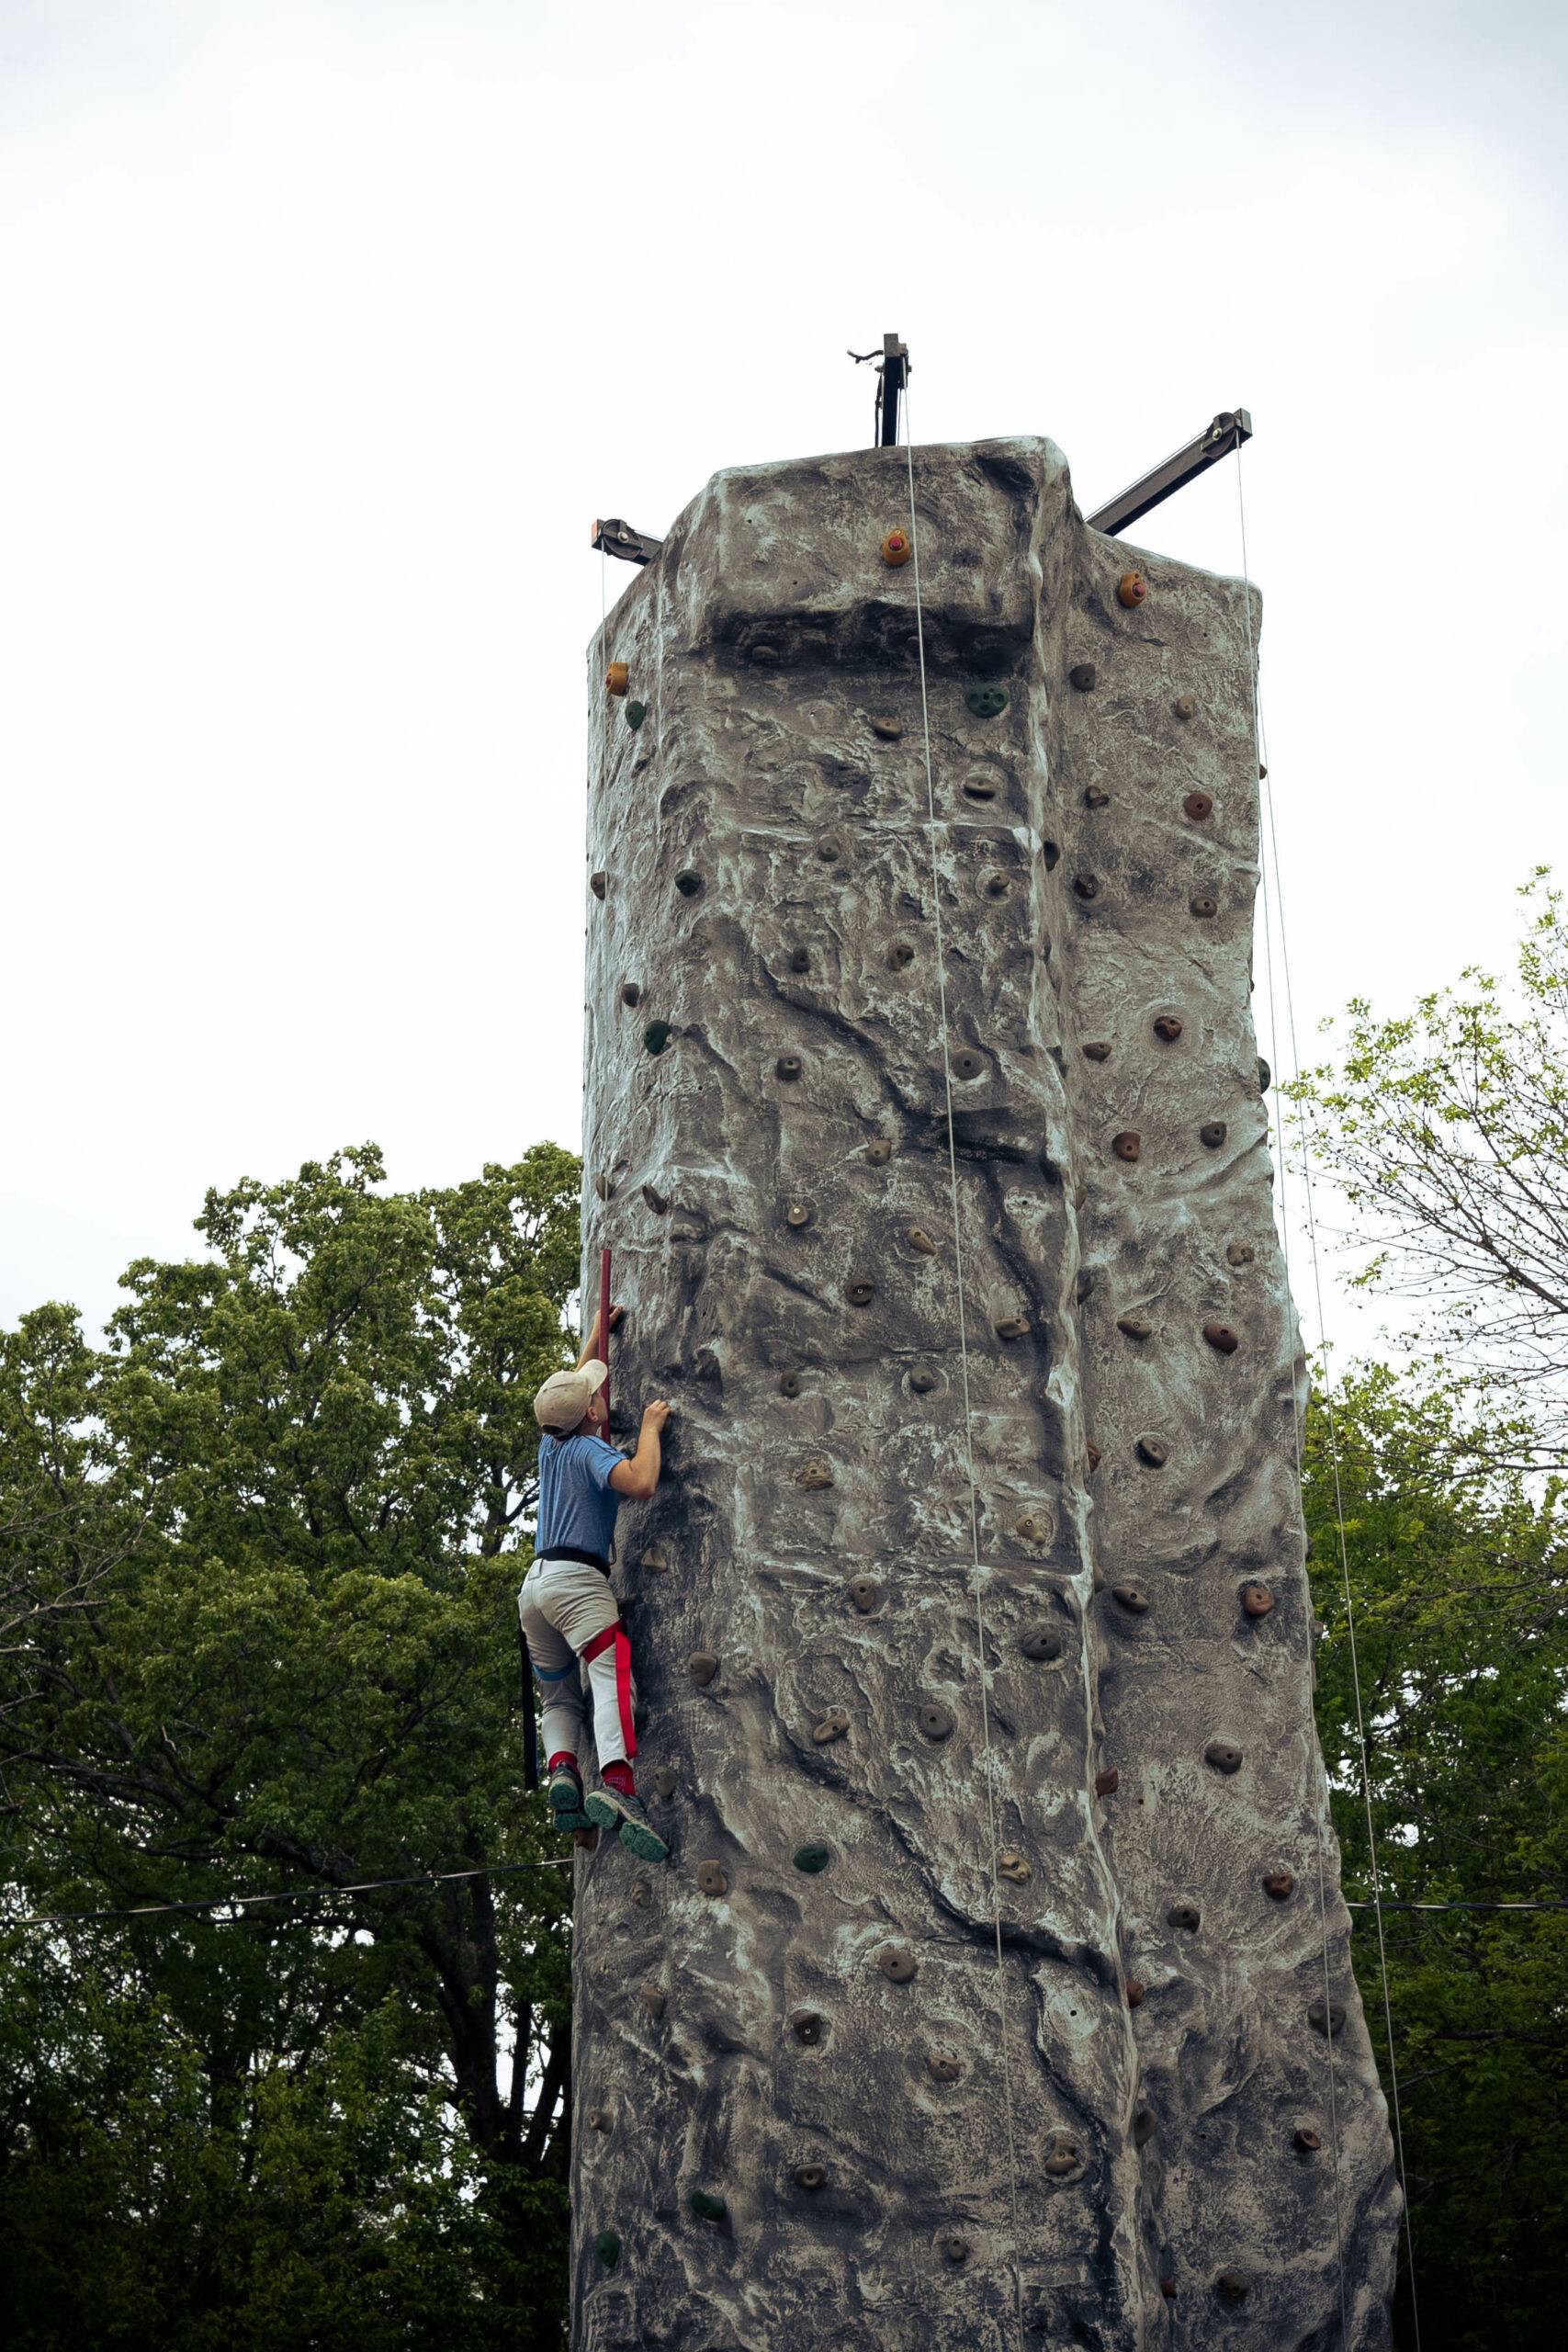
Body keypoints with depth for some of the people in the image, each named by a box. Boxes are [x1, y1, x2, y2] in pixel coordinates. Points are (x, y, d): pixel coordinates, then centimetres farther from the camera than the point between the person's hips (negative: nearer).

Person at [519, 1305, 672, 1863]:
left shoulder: (551, 1445, 18)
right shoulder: (591, 1450, -4)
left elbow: (573, 1388, 39)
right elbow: (640, 1483, -23)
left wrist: (597, 1335, 43)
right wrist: (650, 1426, -9)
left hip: (535, 1584, 8)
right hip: (577, 1580, -8)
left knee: (559, 1696, 16)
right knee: (613, 1677, -23)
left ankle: (561, 1771, -12)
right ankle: (616, 1785, -46)